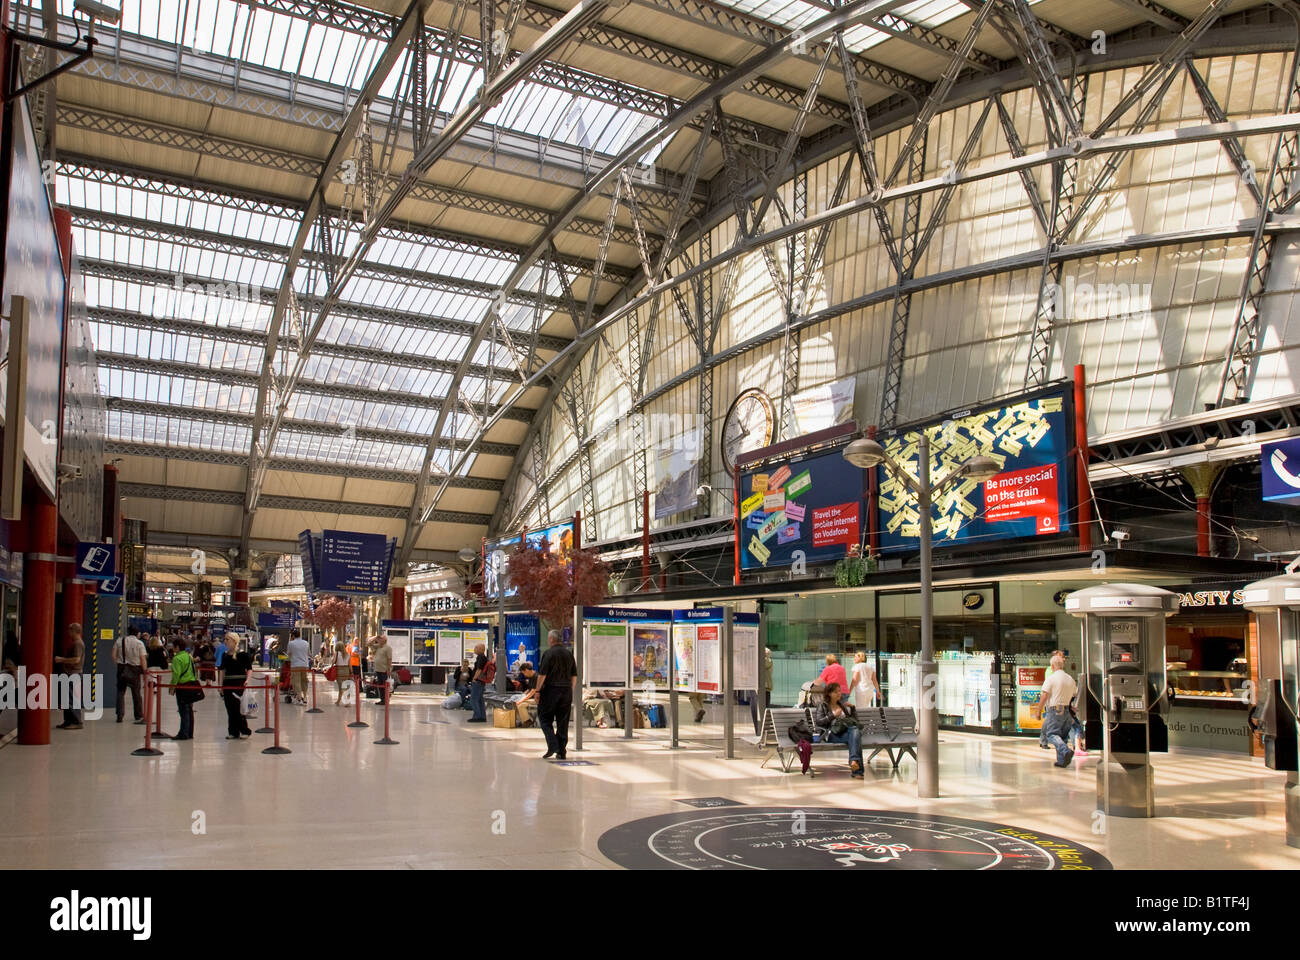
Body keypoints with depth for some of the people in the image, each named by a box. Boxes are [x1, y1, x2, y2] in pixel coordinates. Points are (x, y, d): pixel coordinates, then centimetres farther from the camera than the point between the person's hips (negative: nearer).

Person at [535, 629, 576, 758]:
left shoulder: (549, 653, -8)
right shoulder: (569, 653, 10)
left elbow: (542, 675, -12)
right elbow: (574, 675, 13)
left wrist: (538, 691, -6)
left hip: (551, 689, -5)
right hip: (566, 690, 5)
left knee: (545, 718, 5)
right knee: (563, 721, 8)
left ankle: (552, 745, -10)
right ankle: (562, 751, 8)